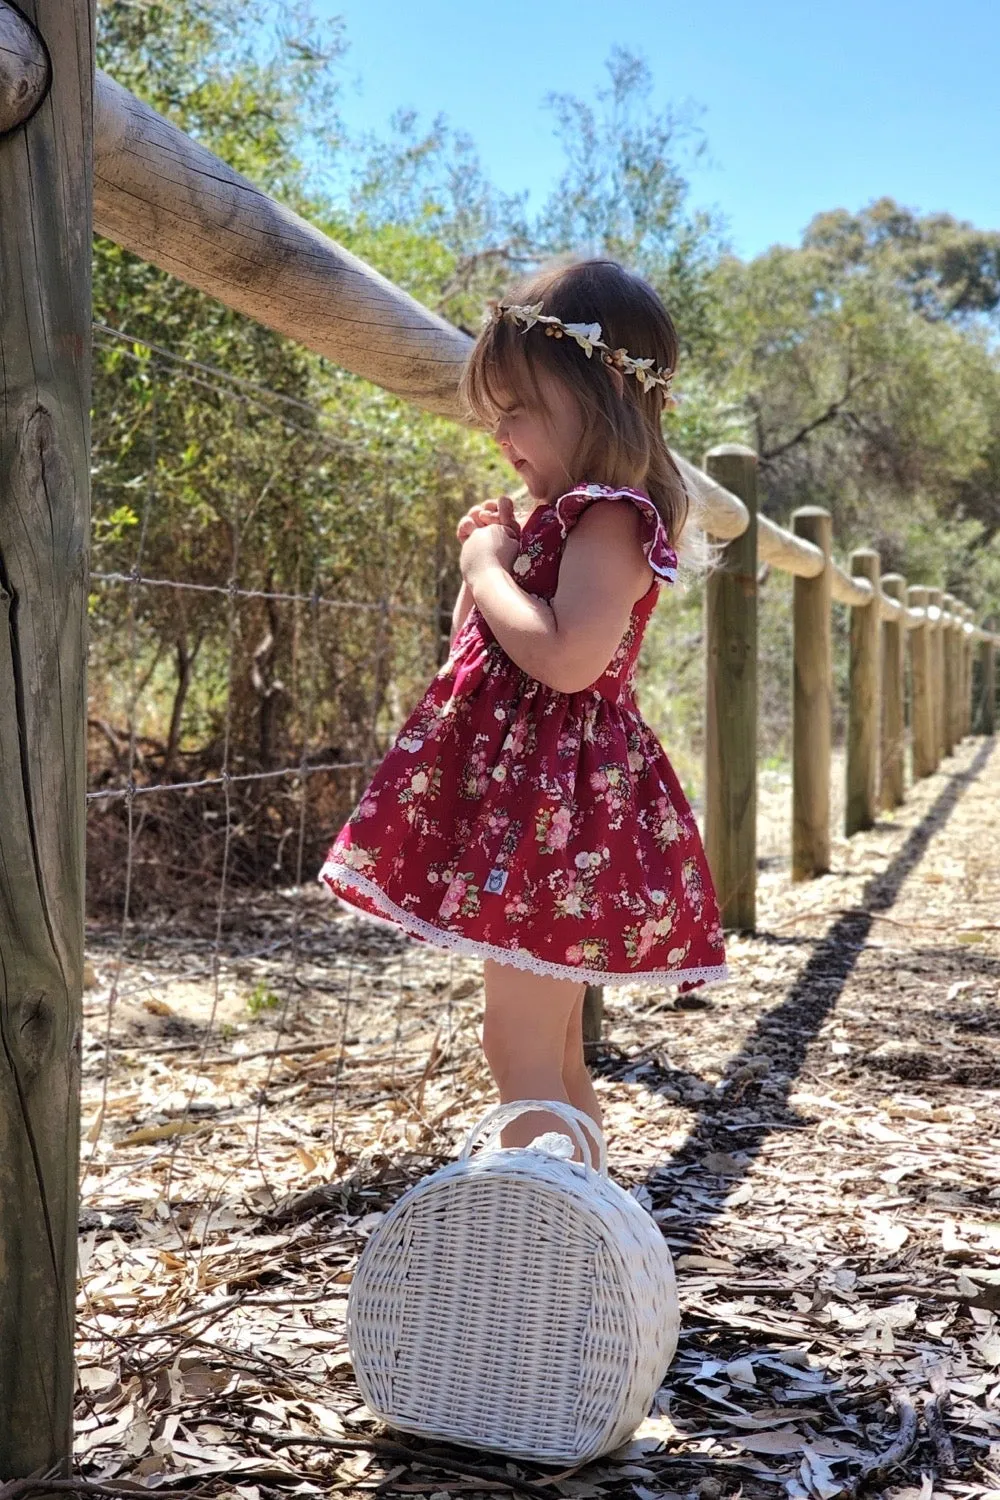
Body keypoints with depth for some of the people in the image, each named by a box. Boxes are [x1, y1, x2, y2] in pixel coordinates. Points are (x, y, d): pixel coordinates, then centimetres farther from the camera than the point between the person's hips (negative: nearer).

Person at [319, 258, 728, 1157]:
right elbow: (482, 648, 24)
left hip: (558, 808, -11)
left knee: (521, 1050, -10)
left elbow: (567, 657, -28)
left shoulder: (610, 517, -13)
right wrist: (483, 558, 10)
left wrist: (492, 569, -15)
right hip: (526, 796, 11)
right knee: (554, 1059, 17)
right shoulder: (565, 516, 18)